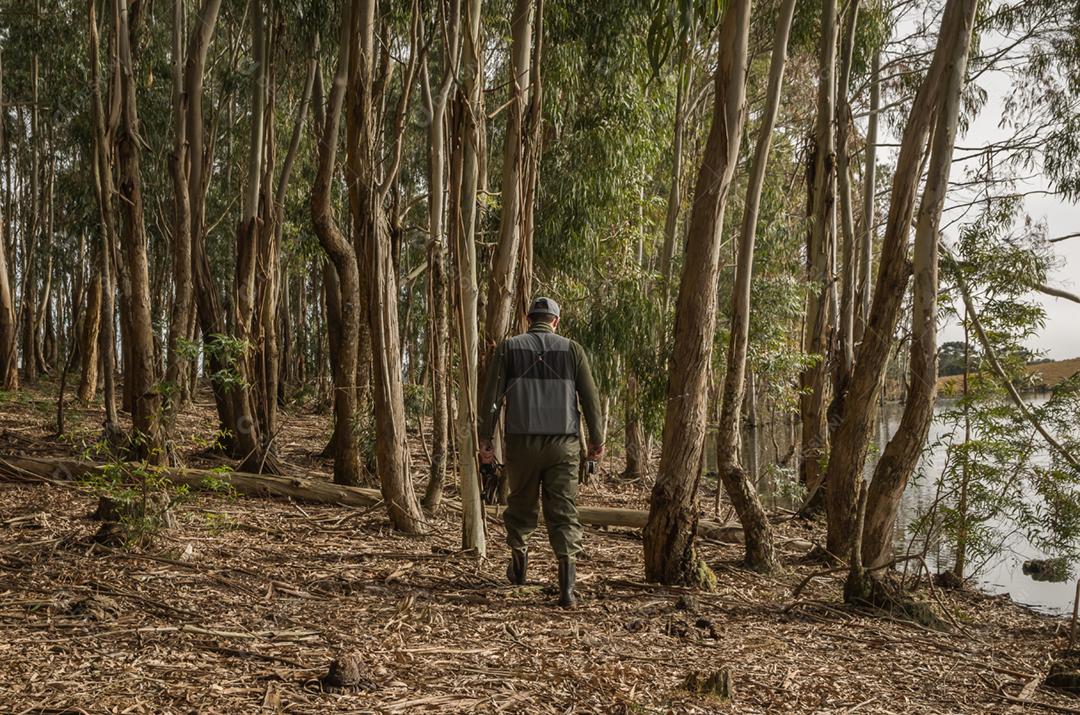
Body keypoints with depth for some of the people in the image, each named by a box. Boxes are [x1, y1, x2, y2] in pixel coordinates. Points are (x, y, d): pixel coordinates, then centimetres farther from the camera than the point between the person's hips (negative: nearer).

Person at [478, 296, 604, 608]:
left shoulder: (509, 348, 5)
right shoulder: (572, 349, 6)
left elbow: (491, 395, -2)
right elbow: (590, 398, 4)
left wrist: (485, 438, 0)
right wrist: (597, 439, 12)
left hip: (522, 442, 0)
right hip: (563, 443, 0)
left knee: (521, 505, 18)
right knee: (563, 512, 1)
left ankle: (518, 566, 36)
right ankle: (567, 587, -7)